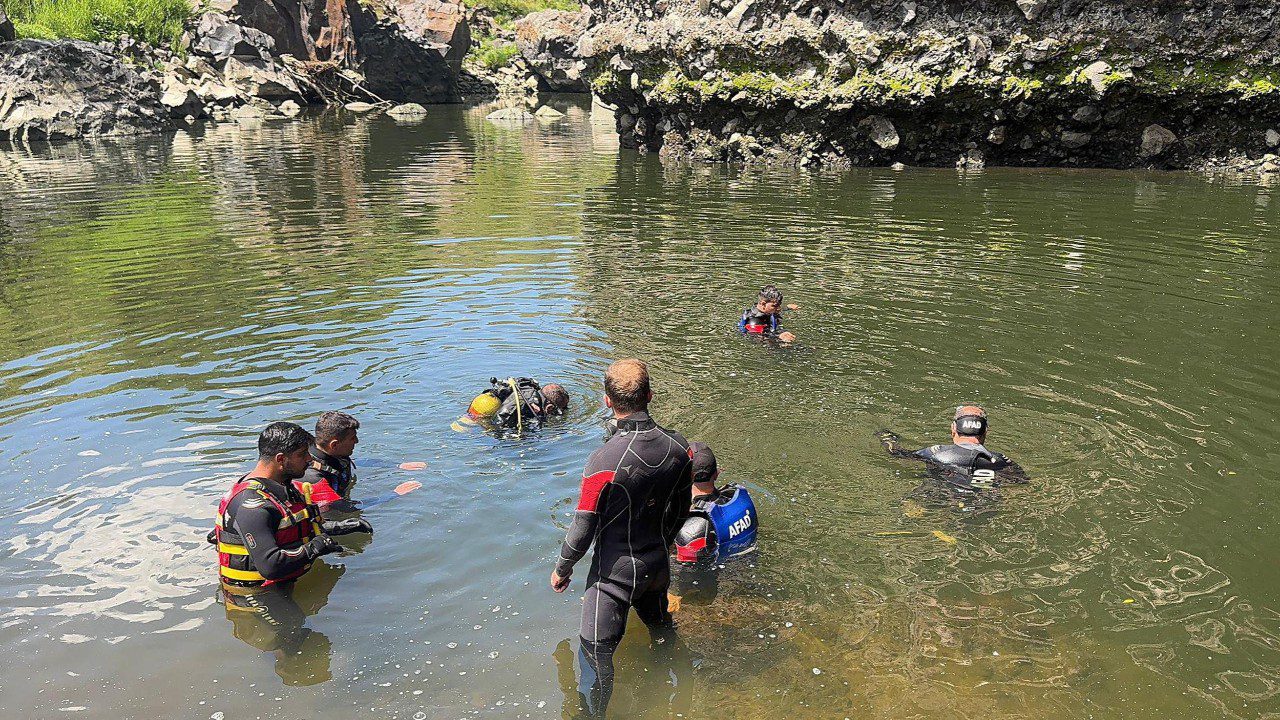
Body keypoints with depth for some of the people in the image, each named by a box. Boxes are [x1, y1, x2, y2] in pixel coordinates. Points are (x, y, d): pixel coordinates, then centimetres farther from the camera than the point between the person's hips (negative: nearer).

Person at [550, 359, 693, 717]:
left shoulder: (604, 461, -29)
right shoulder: (678, 447, -11)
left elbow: (583, 528, -19)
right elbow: (680, 512, 4)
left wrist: (562, 568, 0)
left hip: (616, 571, -6)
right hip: (658, 566, 7)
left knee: (596, 653, 7)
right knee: (662, 631, 29)